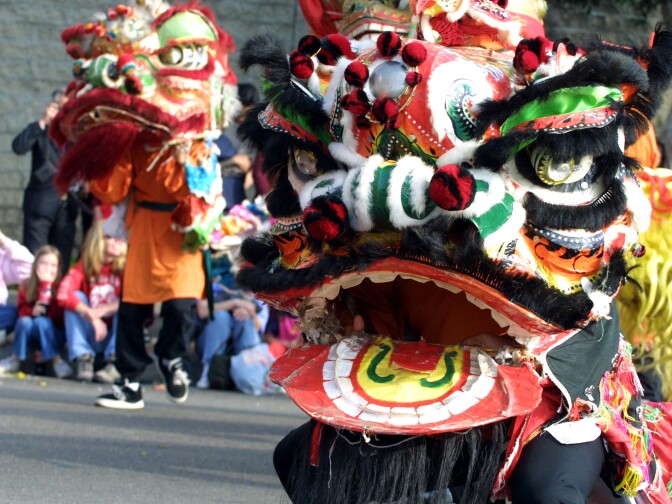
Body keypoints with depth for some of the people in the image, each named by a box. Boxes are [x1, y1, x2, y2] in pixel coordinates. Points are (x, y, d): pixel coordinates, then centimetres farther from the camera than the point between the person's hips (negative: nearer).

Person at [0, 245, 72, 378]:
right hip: (30, 333, 3)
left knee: (41, 321, -33)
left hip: (53, 334, -3)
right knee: (24, 321, -29)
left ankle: (55, 360, -23)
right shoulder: (26, 286, -1)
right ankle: (15, 359, -13)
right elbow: (22, 310, -1)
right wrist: (32, 311, -25)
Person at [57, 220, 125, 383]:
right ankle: (83, 359, -23)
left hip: (115, 334, -1)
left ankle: (114, 364, -28)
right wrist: (91, 315, -34)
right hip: (90, 337, 1)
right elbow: (63, 294, -22)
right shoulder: (83, 267, -5)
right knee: (77, 297, -18)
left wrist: (105, 309, -32)